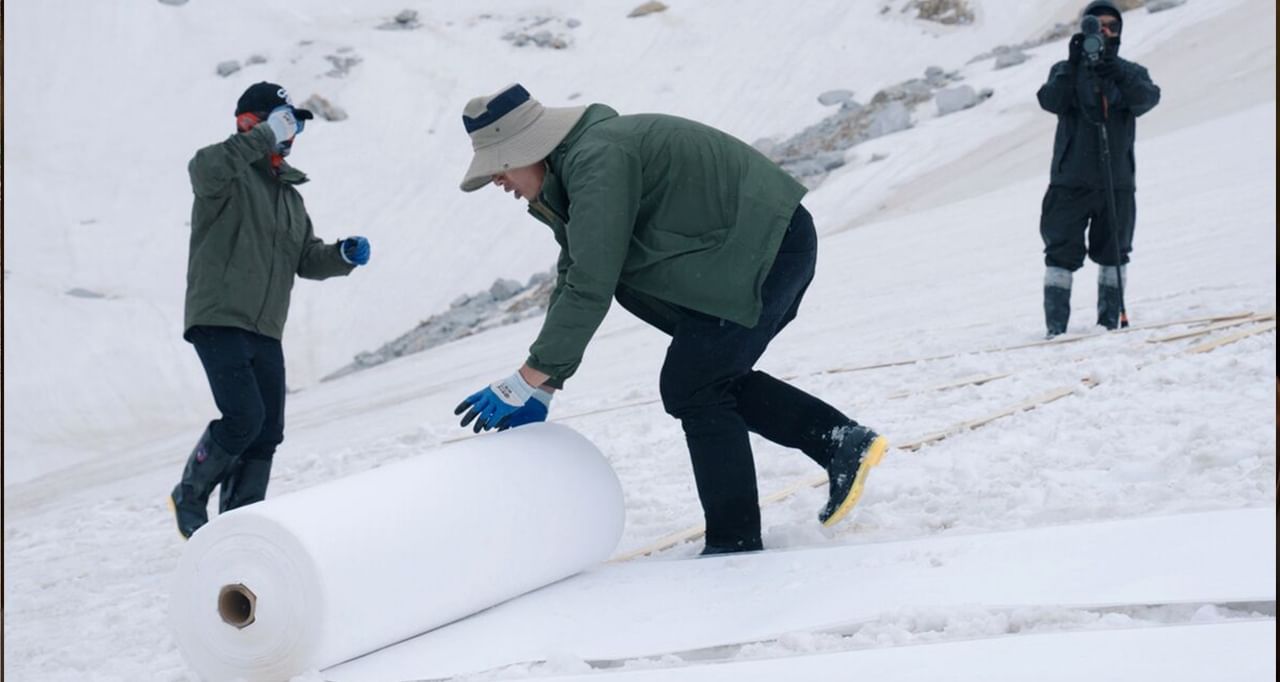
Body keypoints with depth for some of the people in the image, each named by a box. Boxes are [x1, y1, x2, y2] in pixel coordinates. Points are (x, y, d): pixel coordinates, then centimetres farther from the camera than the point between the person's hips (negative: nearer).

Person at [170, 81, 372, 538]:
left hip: (266, 331, 8)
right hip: (218, 319, -8)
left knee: (267, 431, 4)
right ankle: (189, 498, 5)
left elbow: (306, 260, 21)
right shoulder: (231, 175, -2)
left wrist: (344, 255, 2)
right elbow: (205, 169, -28)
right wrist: (265, 137, -25)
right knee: (245, 415, -17)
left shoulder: (290, 193, 23)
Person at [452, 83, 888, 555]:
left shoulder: (598, 160, -21)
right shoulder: (576, 165, 12)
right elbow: (571, 282, 13)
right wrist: (542, 391, 8)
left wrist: (526, 381, -20)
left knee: (692, 389, -7)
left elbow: (590, 288, -25)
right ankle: (843, 441, 16)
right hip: (777, 246, 11)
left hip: (764, 248, -11)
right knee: (717, 378, 16)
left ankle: (735, 545, 0)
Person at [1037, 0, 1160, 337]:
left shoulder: (1131, 73, 10)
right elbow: (1051, 101, -13)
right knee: (1062, 254, -5)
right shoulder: (1065, 71, 6)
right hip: (1071, 180, -2)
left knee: (1114, 252, 8)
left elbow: (1146, 99, -11)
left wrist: (1117, 73, -29)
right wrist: (1073, 66, -26)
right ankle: (1055, 327, -5)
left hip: (1117, 180, 2)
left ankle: (1110, 322, 17)